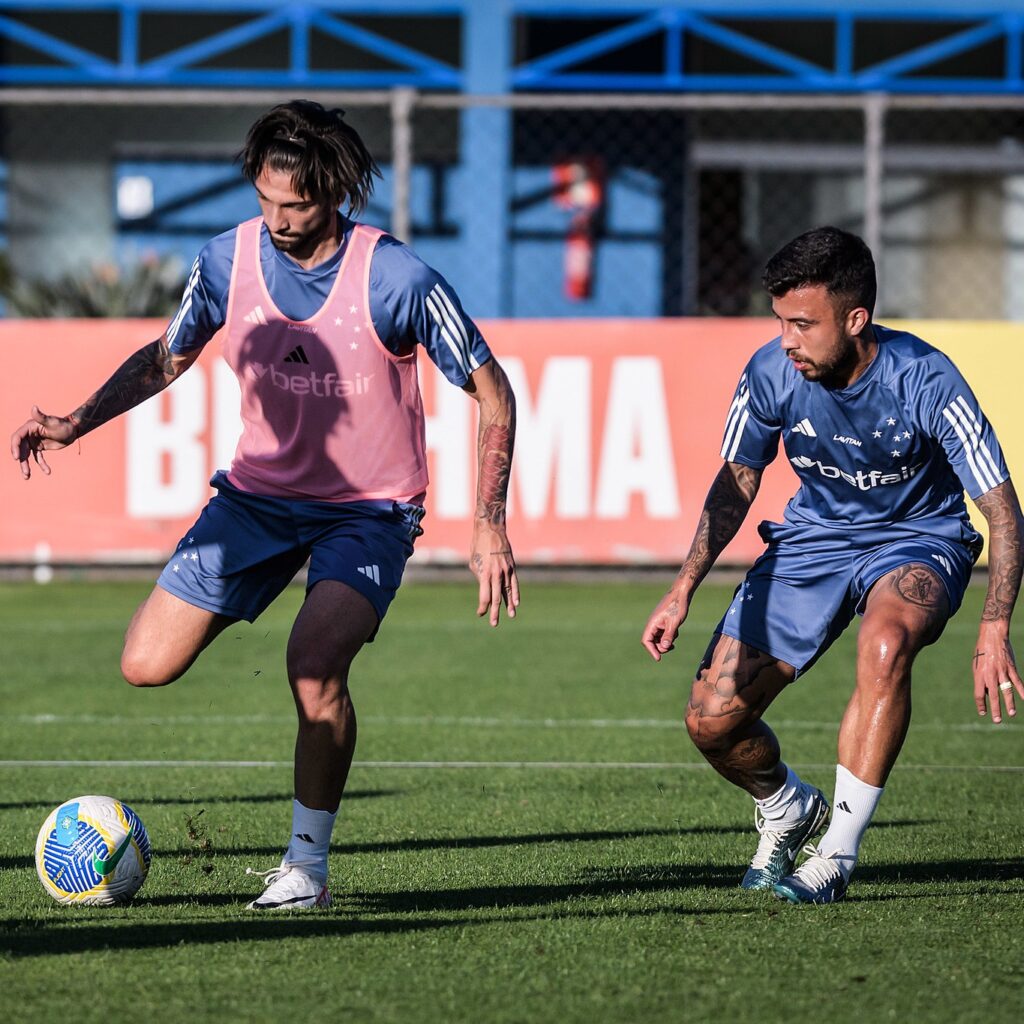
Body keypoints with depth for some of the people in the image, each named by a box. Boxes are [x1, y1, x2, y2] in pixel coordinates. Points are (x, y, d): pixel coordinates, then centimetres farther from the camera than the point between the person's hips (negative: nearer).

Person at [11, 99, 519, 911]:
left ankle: (307, 863, -12)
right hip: (259, 493, 4)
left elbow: (492, 393, -11)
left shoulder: (397, 279, -20)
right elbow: (166, 358, 11)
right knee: (146, 667, -6)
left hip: (369, 510, -4)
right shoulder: (230, 260, -8)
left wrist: (490, 526, -17)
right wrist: (75, 424, -3)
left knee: (315, 661, -30)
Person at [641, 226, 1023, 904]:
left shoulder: (924, 380, -27)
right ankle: (788, 810, 28)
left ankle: (837, 855, -26)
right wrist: (685, 588, -8)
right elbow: (738, 480, 2)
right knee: (711, 721, -8)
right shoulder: (771, 373, -17)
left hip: (917, 541, -4)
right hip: (813, 539, 4)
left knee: (884, 643, -39)